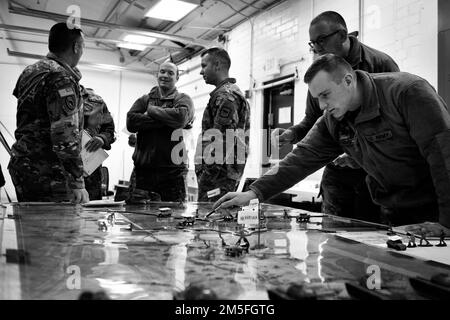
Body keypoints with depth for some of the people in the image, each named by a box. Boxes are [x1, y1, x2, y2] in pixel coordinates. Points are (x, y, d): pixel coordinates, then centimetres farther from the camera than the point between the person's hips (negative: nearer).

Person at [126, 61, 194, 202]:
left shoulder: (183, 100, 9)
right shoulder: (144, 100, 17)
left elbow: (180, 117, -15)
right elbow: (131, 122, -2)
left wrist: (151, 110, -2)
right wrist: (165, 120, -9)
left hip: (172, 171, -2)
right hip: (143, 169, 2)